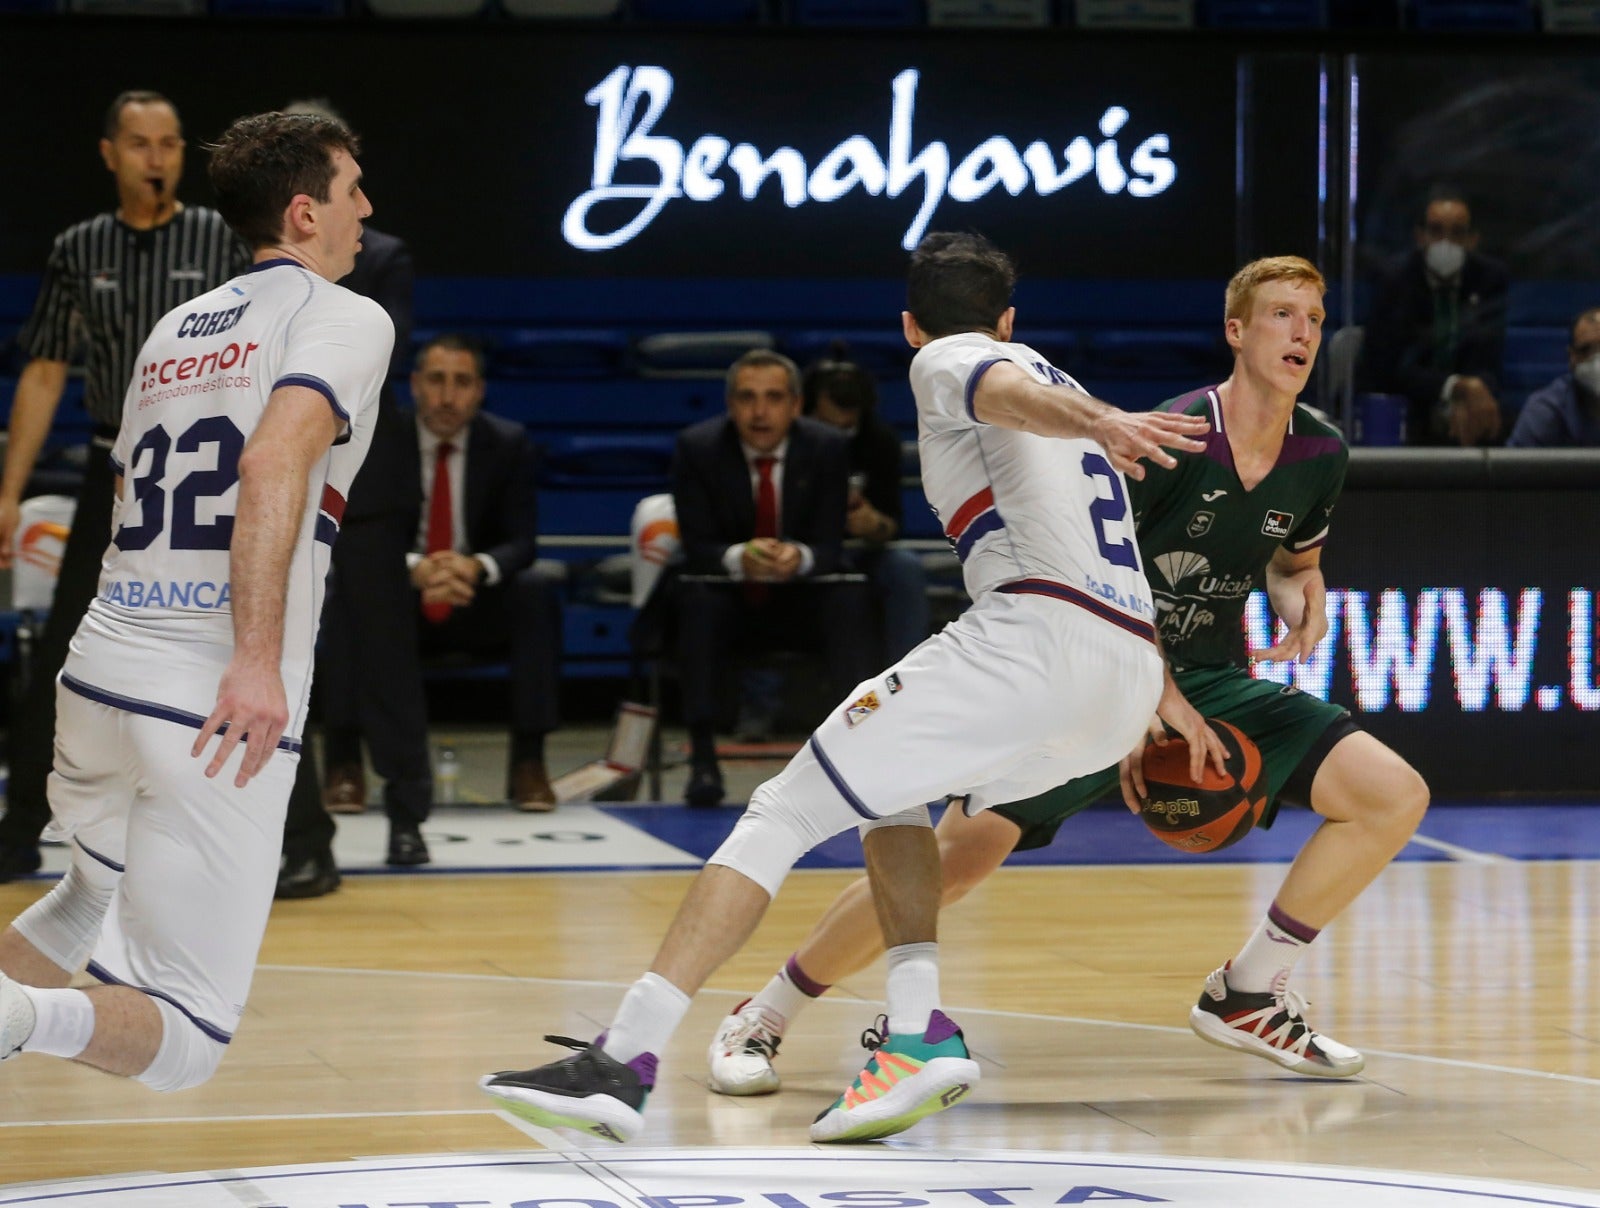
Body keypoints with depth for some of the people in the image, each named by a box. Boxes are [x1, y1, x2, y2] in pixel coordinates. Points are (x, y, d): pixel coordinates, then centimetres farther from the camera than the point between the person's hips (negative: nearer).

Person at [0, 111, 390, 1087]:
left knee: (95, 897, 34)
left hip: (99, 676, 7)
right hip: (218, 707, -7)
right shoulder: (346, 318, -2)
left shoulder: (175, 330, 19)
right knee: (182, 1040, -3)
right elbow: (273, 464, -20)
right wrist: (258, 659, -27)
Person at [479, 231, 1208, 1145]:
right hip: (1136, 674, 8)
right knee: (890, 789, 28)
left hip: (1037, 628, -8)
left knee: (781, 814, -6)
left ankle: (624, 1063, -17)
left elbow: (1016, 393, -14)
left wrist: (1099, 423, -35)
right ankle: (918, 1034, 8)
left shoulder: (944, 361, 9)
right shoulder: (1063, 376, 33)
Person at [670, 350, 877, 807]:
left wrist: (799, 558, -36)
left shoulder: (827, 449, -7)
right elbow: (697, 546, -14)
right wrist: (739, 558, -37)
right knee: (696, 597, -34)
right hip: (729, 601, -1)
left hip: (801, 604, 1)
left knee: (850, 597, -29)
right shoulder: (698, 448, -10)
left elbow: (830, 546, -10)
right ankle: (702, 757, -34)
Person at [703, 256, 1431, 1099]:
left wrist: (1302, 601, -6)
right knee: (964, 852, -21)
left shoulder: (1320, 455, -2)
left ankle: (1247, 997, 6)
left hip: (1213, 682, 6)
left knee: (1396, 796, -8)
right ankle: (759, 1020, -4)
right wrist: (1151, 698, -20)